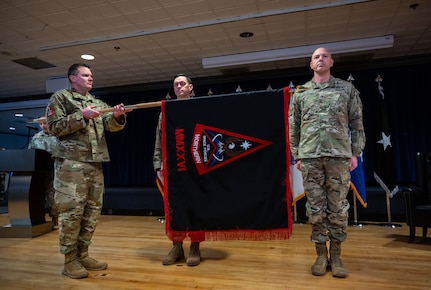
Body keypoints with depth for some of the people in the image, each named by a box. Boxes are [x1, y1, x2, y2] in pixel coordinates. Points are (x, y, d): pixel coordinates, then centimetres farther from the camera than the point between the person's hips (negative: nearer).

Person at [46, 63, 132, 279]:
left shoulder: (98, 103, 20)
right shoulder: (60, 98, 4)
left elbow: (111, 125, 7)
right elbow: (55, 127, -7)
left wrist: (117, 116, -15)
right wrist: (81, 116, -16)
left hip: (95, 163, 6)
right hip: (71, 162, -6)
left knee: (92, 210, 9)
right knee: (71, 211, -4)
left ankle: (82, 254, 22)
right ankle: (70, 260, 9)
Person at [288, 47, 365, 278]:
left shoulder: (347, 89, 10)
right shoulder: (300, 93, 11)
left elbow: (357, 124, 9)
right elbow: (293, 128, 11)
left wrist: (355, 153, 1)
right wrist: (297, 156, 6)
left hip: (339, 155, 0)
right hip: (310, 157, 1)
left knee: (338, 207, 3)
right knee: (315, 207, 4)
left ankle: (336, 255, 17)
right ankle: (321, 254, 16)